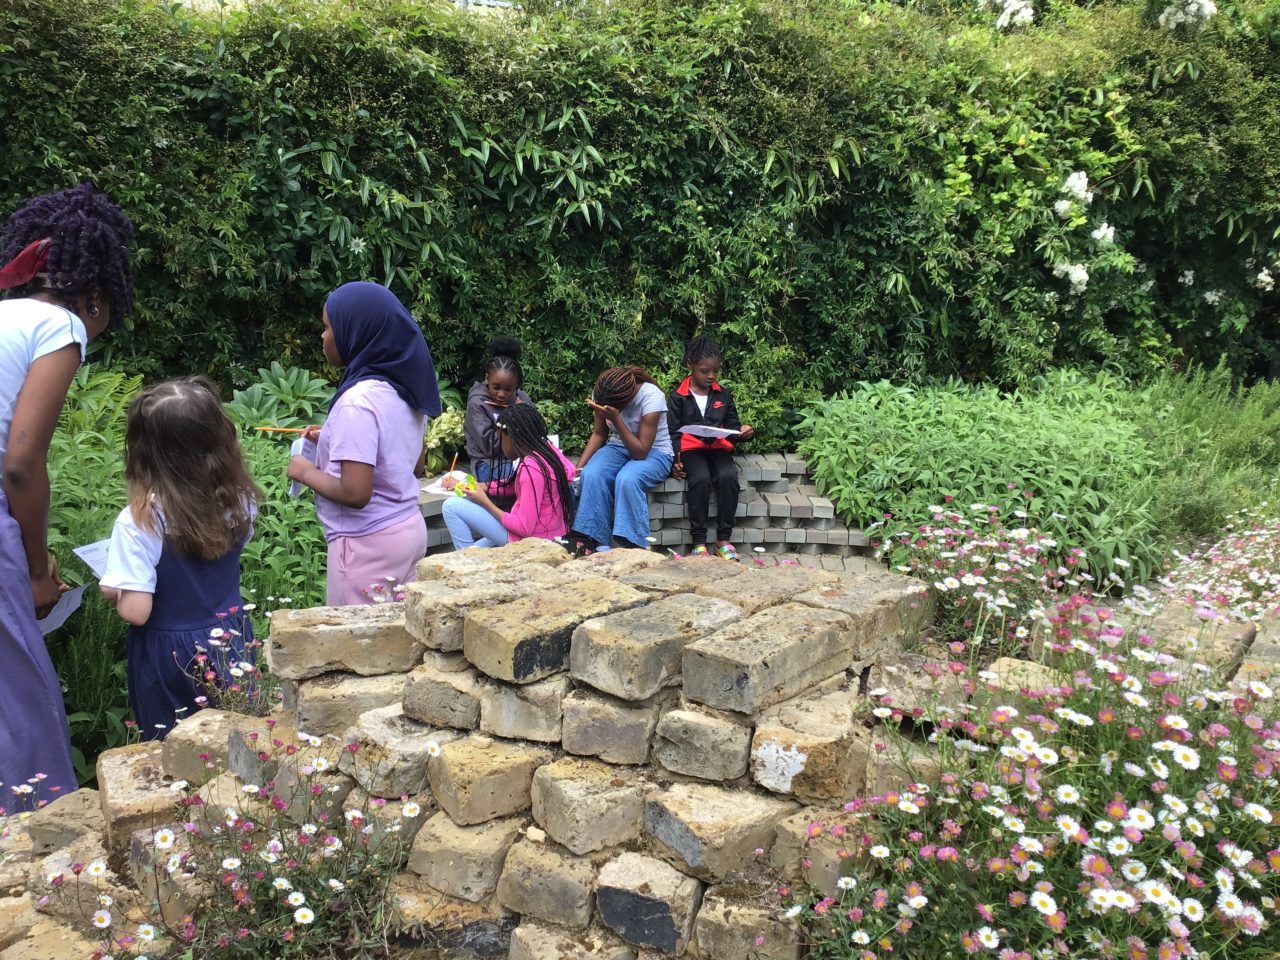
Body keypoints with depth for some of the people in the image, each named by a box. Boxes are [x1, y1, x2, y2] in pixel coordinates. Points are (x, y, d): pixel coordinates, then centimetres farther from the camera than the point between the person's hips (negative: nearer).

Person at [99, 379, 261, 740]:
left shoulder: (139, 521, -25)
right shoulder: (239, 501, -9)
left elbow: (135, 612, -24)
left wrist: (111, 589, -5)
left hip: (170, 655, -4)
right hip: (230, 643, 4)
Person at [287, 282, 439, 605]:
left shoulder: (358, 401, -21)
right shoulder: (403, 387, 5)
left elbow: (355, 493, -25)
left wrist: (307, 472, -7)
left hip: (369, 543, -8)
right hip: (408, 529, 8)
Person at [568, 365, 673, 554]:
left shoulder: (651, 397, -26)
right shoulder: (601, 396, -11)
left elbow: (641, 451, -26)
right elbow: (599, 434, 2)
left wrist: (615, 418, -36)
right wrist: (579, 467, -12)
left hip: (653, 452, -4)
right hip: (618, 448, 4)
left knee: (627, 479, -37)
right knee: (592, 474, -29)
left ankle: (634, 545, -31)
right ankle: (590, 541, -26)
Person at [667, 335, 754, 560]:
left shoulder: (723, 394, 13)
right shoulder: (678, 396, 4)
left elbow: (732, 425, 15)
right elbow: (673, 432, 1)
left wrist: (743, 431, -9)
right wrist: (674, 459, -14)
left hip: (718, 447, 3)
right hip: (691, 449, -3)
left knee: (728, 477, -29)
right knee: (700, 479, -34)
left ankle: (724, 539, -18)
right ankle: (699, 542, -25)